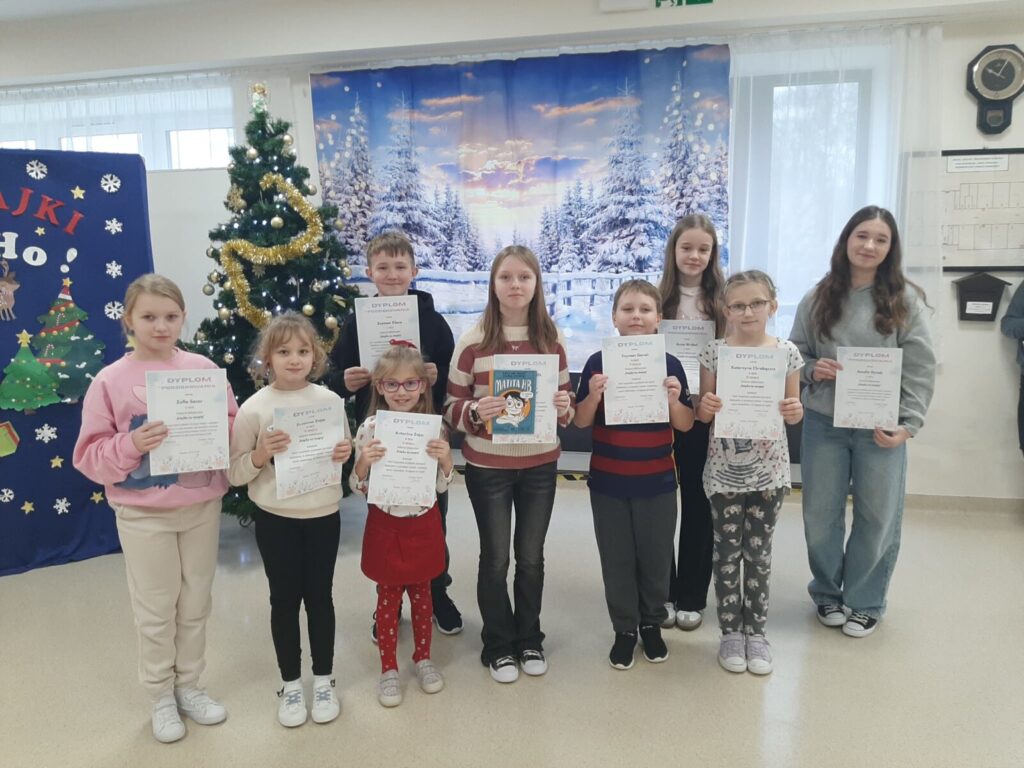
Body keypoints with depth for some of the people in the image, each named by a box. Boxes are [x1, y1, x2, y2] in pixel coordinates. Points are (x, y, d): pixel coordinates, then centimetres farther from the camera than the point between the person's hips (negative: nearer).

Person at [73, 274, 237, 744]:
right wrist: (130, 445, -24)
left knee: (196, 604, 15)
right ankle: (161, 696, 31)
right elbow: (90, 457, -8)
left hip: (202, 506, 2)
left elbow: (233, 425, 4)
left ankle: (189, 685, 35)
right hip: (143, 515, -2)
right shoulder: (110, 380, -9)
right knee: (156, 611, 11)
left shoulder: (202, 368, -2)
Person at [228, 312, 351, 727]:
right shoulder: (254, 407, -10)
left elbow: (344, 453, 11)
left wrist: (345, 454, -11)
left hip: (324, 515, 2)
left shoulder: (330, 400, -3)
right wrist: (261, 453, -24)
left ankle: (323, 680, 30)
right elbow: (234, 474, -7)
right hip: (275, 518, -1)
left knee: (319, 596, 12)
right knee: (285, 599, 10)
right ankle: (290, 684, 28)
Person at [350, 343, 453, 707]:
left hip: (423, 526, 1)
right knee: (388, 597, 12)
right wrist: (363, 462, -24)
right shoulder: (370, 429, -11)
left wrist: (446, 459, -21)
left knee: (421, 593, 17)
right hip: (385, 526, -1)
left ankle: (423, 658, 37)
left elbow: (443, 485, -2)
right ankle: (388, 668, 29)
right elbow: (358, 487, -5)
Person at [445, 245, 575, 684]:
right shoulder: (472, 341, -8)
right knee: (495, 557, 9)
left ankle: (529, 639, 34)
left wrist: (564, 408, -14)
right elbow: (451, 407, -4)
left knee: (531, 556, 14)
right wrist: (475, 411, -25)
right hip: (487, 467, -2)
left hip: (540, 466, 2)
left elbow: (565, 402, 9)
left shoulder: (552, 341, 0)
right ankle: (498, 645, 28)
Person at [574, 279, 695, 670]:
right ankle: (624, 628, 28)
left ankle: (652, 623, 34)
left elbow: (686, 425, -1)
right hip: (608, 482, 0)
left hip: (657, 481, 1)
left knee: (656, 556, 13)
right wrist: (594, 395, -22)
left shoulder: (669, 364, -5)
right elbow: (581, 421, -3)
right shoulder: (598, 363, -6)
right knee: (617, 558, 11)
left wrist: (674, 399, -20)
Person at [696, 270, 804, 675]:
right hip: (724, 470, -1)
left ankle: (756, 631, 26)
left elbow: (793, 410, 6)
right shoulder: (714, 352, -5)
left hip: (769, 470, 1)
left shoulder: (787, 352, -3)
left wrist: (795, 412, -16)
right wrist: (705, 407, -22)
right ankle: (730, 630, 24)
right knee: (727, 550, 9)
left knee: (758, 551, 11)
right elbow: (702, 414, 0)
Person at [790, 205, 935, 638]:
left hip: (881, 427, -1)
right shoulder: (818, 298, 3)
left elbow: (921, 369, -4)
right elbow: (795, 354, 10)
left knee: (878, 519, 9)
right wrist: (812, 370, -12)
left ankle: (864, 603, 29)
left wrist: (908, 424, -11)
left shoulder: (905, 299, -2)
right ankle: (827, 593, 33)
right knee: (820, 517, 10)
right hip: (823, 423, 1)